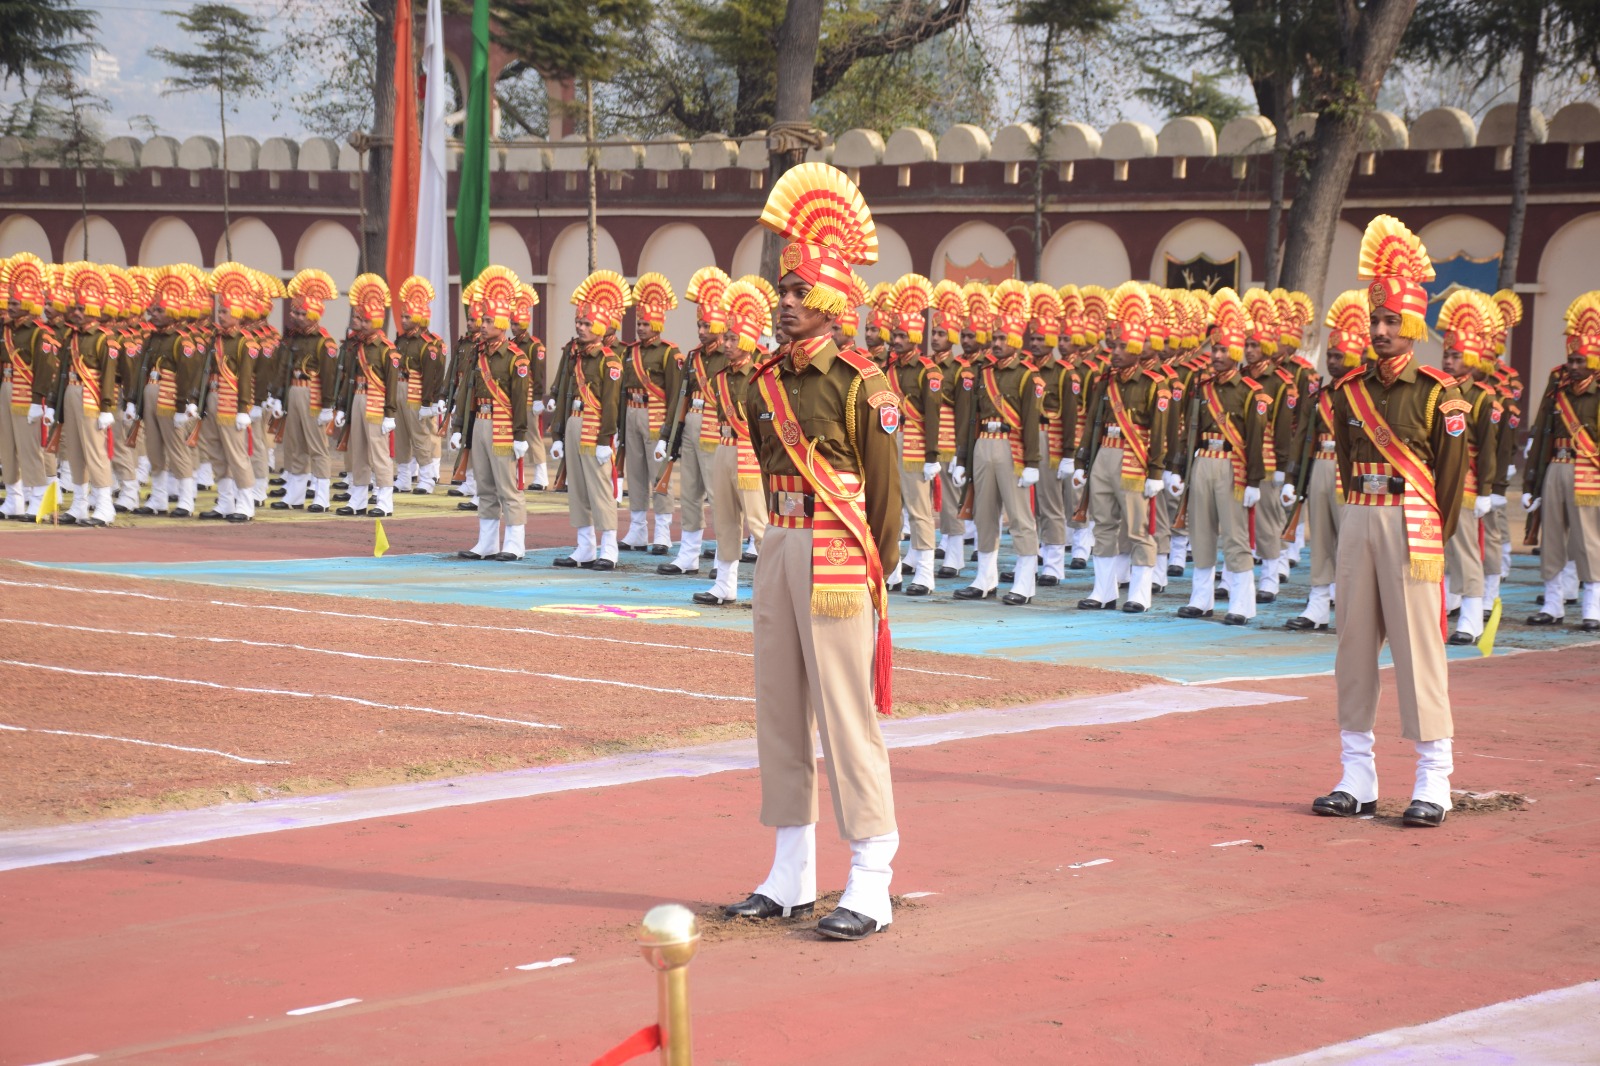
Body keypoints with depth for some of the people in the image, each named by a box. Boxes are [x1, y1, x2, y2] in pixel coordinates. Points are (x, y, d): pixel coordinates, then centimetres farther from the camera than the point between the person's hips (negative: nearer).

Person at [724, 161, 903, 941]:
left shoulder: (860, 385, -9)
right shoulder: (766, 384, 11)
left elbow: (884, 488, -6)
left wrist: (876, 575, -6)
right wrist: (782, 546, 14)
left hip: (836, 555, -7)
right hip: (780, 552, 8)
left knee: (846, 715, -7)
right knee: (779, 710, 10)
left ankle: (870, 887, -2)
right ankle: (792, 877, 20)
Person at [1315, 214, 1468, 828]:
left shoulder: (1438, 395, -5)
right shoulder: (1350, 391, 9)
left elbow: (1450, 473, -1)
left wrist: (1434, 535, 2)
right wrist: (1362, 513, 12)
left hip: (1411, 522, -5)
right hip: (1358, 522, 5)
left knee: (1418, 646, -6)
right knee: (1355, 645, 6)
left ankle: (1434, 783, -2)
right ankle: (1358, 779, 12)